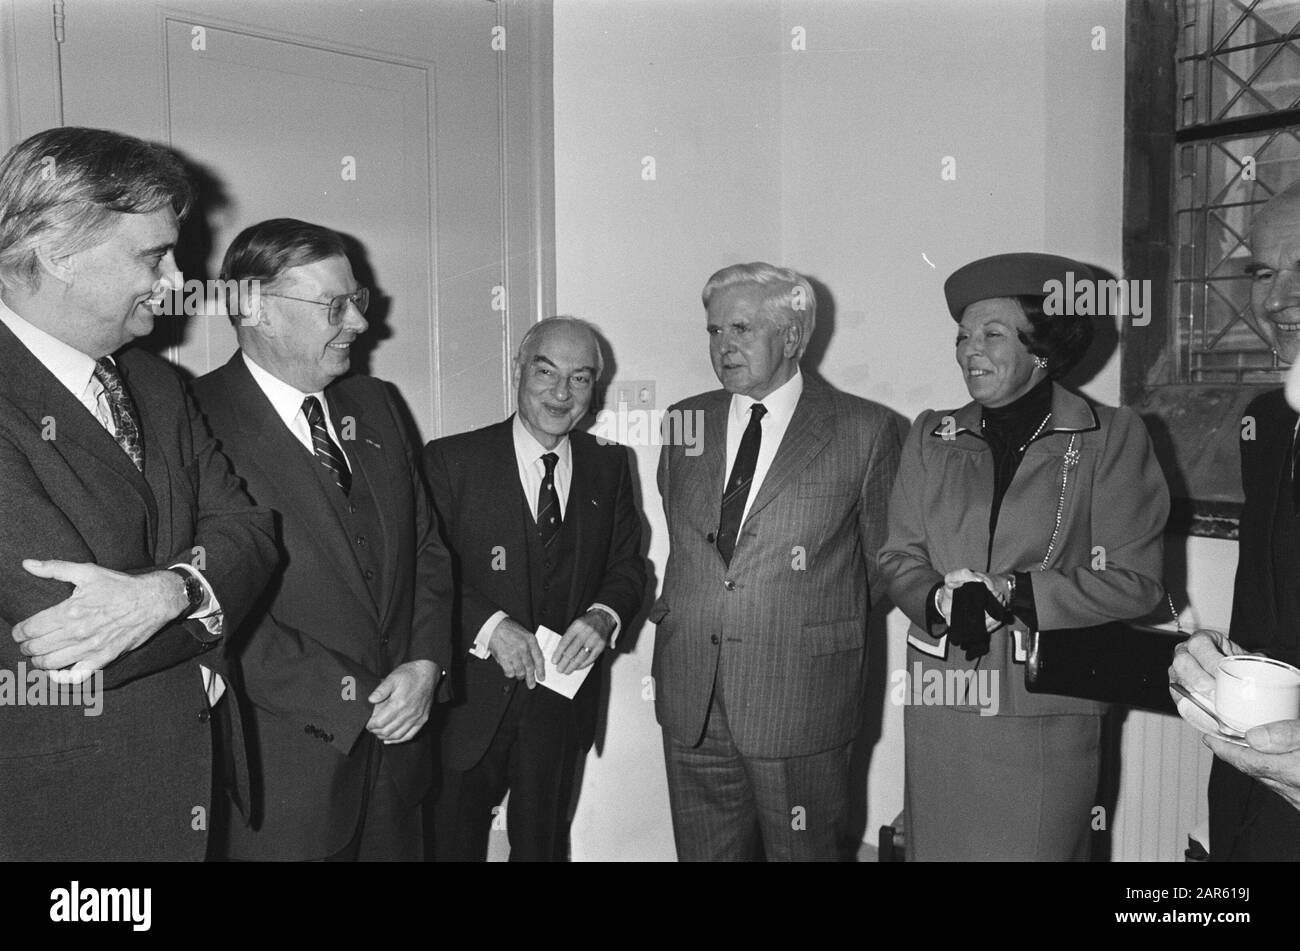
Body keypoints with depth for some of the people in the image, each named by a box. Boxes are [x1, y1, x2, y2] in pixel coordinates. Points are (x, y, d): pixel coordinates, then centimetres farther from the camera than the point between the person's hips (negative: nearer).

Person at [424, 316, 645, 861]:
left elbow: (628, 565, 7)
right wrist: (491, 624, -25)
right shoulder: (451, 459, -8)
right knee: (452, 842, 13)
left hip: (565, 694, 3)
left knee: (542, 843, 21)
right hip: (471, 694, -3)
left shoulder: (609, 465, 5)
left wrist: (603, 616, -13)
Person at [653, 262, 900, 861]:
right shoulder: (684, 421, 8)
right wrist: (682, 615, 12)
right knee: (703, 851, 14)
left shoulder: (864, 430, -5)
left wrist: (823, 627, 6)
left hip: (800, 700, -3)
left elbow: (882, 560, 4)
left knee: (804, 850, 9)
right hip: (690, 699, 4)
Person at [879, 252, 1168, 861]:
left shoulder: (1111, 437, -2)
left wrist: (1010, 595, -16)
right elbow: (898, 558, 7)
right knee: (936, 846, 10)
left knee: (1037, 847, 5)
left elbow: (1135, 581, -7)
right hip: (940, 705, 3)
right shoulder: (931, 436, 8)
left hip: (1046, 708, -2)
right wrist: (944, 601, -14)